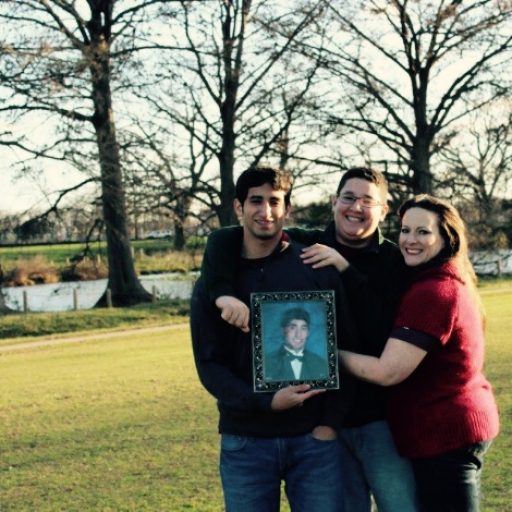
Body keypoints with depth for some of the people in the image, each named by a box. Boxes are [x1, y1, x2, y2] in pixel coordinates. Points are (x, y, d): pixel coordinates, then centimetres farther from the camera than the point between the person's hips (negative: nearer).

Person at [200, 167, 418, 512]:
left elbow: (385, 333, -17)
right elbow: (225, 239, -5)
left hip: (379, 415, -1)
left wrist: (345, 270, -21)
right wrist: (224, 293, -23)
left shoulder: (394, 261, -3)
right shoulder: (303, 247, 0)